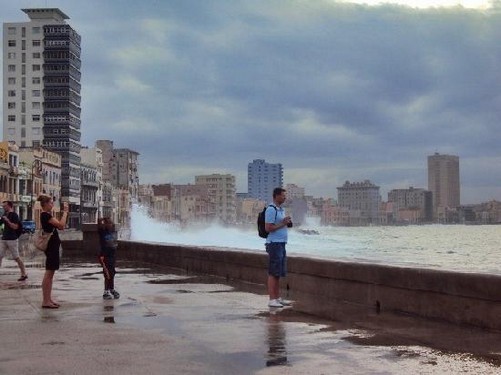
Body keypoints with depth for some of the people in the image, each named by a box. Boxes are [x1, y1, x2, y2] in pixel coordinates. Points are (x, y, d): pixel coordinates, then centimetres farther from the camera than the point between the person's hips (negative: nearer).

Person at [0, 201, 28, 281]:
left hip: (12, 239, -7)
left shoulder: (14, 215, -9)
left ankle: (24, 274, 6)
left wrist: (7, 221, -22)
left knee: (16, 258, -3)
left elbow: (15, 227, -17)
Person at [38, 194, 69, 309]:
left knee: (50, 273, 11)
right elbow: (61, 224, -23)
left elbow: (61, 226, 17)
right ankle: (45, 301, -7)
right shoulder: (45, 215, -14)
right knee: (48, 273, -8)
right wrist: (65, 212, -12)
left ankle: (48, 299, 15)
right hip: (51, 245, -11)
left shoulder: (47, 215, 16)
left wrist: (64, 213, 11)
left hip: (53, 245, 11)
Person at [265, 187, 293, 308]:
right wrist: (282, 224, -16)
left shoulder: (281, 210, 17)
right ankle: (272, 299, -5)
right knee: (273, 273, -7)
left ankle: (278, 298, 18)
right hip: (274, 244, -10)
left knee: (279, 273, 12)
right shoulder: (271, 210, -13)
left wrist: (287, 223, 6)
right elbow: (268, 228, -18)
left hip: (281, 244, 10)